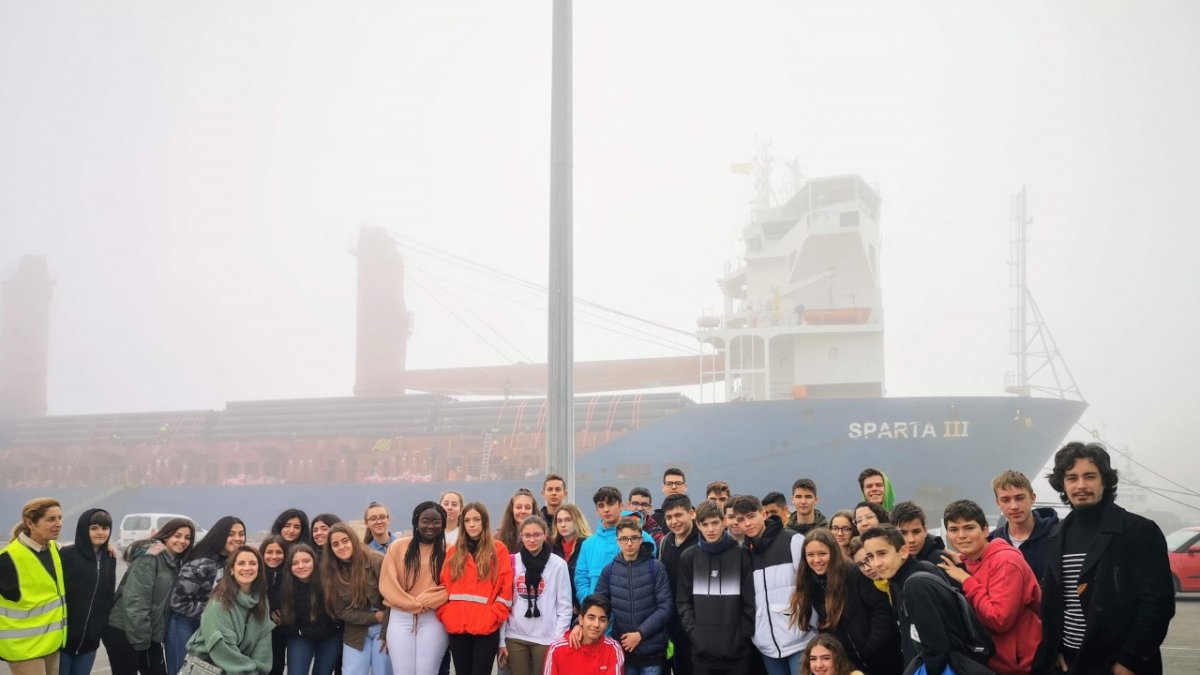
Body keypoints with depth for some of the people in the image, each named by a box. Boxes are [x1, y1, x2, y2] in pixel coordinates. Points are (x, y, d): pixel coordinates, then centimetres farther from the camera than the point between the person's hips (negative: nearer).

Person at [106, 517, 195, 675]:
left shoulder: (174, 562, 12)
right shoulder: (150, 556, -15)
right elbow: (135, 598, -22)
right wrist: (140, 637, -21)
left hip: (150, 634, 8)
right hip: (123, 632, -8)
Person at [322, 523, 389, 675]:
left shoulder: (376, 561, -11)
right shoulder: (331, 573, 0)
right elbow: (341, 611, -2)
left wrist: (386, 634, -14)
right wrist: (375, 617, -12)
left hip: (383, 629, -3)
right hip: (355, 634, 3)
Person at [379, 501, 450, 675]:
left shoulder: (448, 550, 4)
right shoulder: (398, 547, 5)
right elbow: (387, 584, -1)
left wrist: (425, 601, -14)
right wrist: (415, 604, -9)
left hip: (433, 620, -1)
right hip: (401, 619, 1)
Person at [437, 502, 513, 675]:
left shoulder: (498, 550, 5)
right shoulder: (453, 552, 14)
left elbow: (506, 588, -1)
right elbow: (443, 587, 12)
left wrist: (493, 617, -9)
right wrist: (446, 615, -1)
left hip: (486, 629, -3)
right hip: (457, 629, 3)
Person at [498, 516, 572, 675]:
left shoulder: (558, 564, -1)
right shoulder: (512, 563, 4)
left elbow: (565, 606, -1)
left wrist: (558, 641, -7)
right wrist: (501, 640, 2)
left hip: (546, 638, -2)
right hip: (515, 637, 2)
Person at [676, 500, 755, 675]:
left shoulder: (741, 554, 1)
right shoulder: (689, 557, 7)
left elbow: (750, 600, 0)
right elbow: (683, 600, 7)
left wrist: (744, 635, -6)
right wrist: (692, 631, -6)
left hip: (736, 648, -1)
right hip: (702, 648, 2)